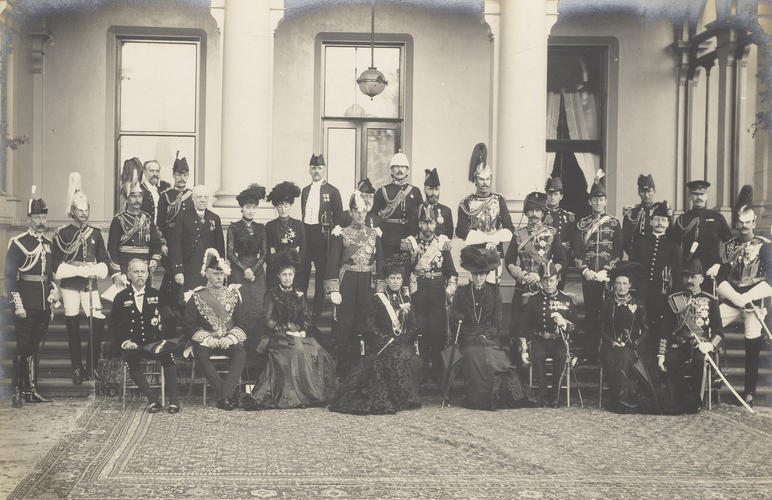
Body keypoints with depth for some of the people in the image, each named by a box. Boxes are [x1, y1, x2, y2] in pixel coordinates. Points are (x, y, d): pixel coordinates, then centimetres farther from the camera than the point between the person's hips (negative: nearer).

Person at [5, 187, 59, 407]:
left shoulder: (47, 243, 13)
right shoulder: (17, 243, -7)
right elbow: (10, 277, -11)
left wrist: (53, 299, 14)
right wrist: (17, 305, -16)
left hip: (43, 306, 6)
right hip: (25, 305, -6)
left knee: (34, 347, 11)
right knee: (23, 347, -3)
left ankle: (32, 391, 17)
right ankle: (17, 393, 4)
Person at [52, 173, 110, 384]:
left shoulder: (95, 233, 11)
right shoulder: (61, 234, 2)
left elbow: (105, 262, 10)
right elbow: (56, 265, -2)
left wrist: (94, 270, -10)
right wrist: (79, 270, -12)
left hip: (90, 284, 2)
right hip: (70, 286, -2)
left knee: (99, 321, -9)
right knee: (72, 325, 0)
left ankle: (91, 366, 4)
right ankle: (77, 368, 9)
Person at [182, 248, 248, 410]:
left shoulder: (232, 294, 15)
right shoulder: (196, 296, 9)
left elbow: (241, 321, 10)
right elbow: (188, 323, 2)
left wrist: (231, 337, -10)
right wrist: (207, 339, -12)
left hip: (229, 340, 1)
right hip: (205, 340, -1)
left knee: (240, 353, -31)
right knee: (200, 354, -35)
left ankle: (224, 396, -36)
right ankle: (225, 394, -33)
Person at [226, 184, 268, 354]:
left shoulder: (261, 228, 10)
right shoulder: (234, 228, 3)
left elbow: (264, 253, 7)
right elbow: (230, 254, -1)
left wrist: (253, 270, -6)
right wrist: (244, 269, -10)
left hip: (257, 271, 3)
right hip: (238, 272, -2)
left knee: (259, 309, -6)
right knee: (241, 309, -9)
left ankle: (255, 347, 2)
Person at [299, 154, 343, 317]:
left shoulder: (332, 191, 0)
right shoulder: (305, 191, 14)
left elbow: (339, 217, 1)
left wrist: (332, 235, -5)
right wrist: (302, 232, 13)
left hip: (322, 235, -4)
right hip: (305, 233, 4)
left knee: (321, 271, 2)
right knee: (302, 270, 2)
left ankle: (317, 308, 10)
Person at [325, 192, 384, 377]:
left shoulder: (374, 234, 10)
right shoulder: (341, 233, 0)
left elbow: (380, 262, 11)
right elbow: (333, 262, -4)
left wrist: (380, 288, 4)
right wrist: (333, 290, -11)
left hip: (368, 284, 3)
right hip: (346, 283, -3)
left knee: (363, 323, 5)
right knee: (343, 324, -3)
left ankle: (358, 366, 16)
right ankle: (341, 367, 7)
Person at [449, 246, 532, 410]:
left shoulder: (494, 291, 13)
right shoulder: (462, 291, 13)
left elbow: (497, 320, 6)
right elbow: (453, 318, 10)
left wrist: (486, 335, -8)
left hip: (489, 336, 0)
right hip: (468, 337, 0)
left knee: (489, 353, -29)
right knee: (473, 355, -29)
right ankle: (478, 399, -21)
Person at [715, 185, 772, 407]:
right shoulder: (729, 246, 10)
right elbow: (721, 277, 4)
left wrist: (748, 297, -18)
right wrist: (735, 296, -14)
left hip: (754, 303, -4)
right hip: (731, 301, 4)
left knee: (752, 347, -5)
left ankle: (750, 392, 6)